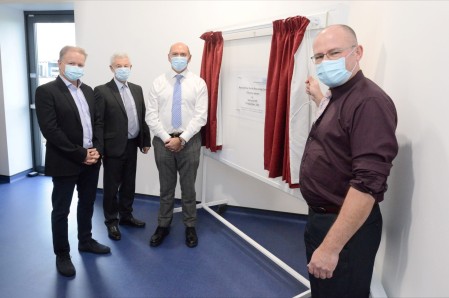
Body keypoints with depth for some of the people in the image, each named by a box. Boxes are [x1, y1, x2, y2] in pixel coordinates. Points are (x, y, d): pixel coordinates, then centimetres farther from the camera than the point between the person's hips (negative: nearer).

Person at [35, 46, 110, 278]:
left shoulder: (88, 91, 10)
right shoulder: (46, 91, -10)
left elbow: (98, 122, 9)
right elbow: (50, 130, -18)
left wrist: (97, 149, -6)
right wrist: (80, 155, -18)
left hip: (91, 160, 6)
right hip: (65, 163, -6)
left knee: (87, 204, 19)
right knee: (61, 210, 8)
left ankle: (85, 241, 37)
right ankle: (62, 254, 24)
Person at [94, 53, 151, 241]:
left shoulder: (137, 89, 10)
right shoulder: (102, 91, -9)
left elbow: (143, 117, 11)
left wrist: (146, 141, 9)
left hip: (132, 145, 6)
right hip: (114, 147, -5)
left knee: (129, 184, 17)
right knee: (111, 186, 8)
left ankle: (126, 215, 33)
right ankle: (111, 221, 24)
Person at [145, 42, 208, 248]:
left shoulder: (198, 83, 0)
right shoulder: (158, 82, 3)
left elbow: (200, 116, -8)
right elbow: (151, 115, -2)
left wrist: (182, 139, -15)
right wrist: (167, 138, -12)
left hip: (189, 141, -1)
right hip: (163, 141, 1)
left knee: (188, 187, 10)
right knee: (166, 187, 13)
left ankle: (190, 226, 26)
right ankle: (163, 225, 29)